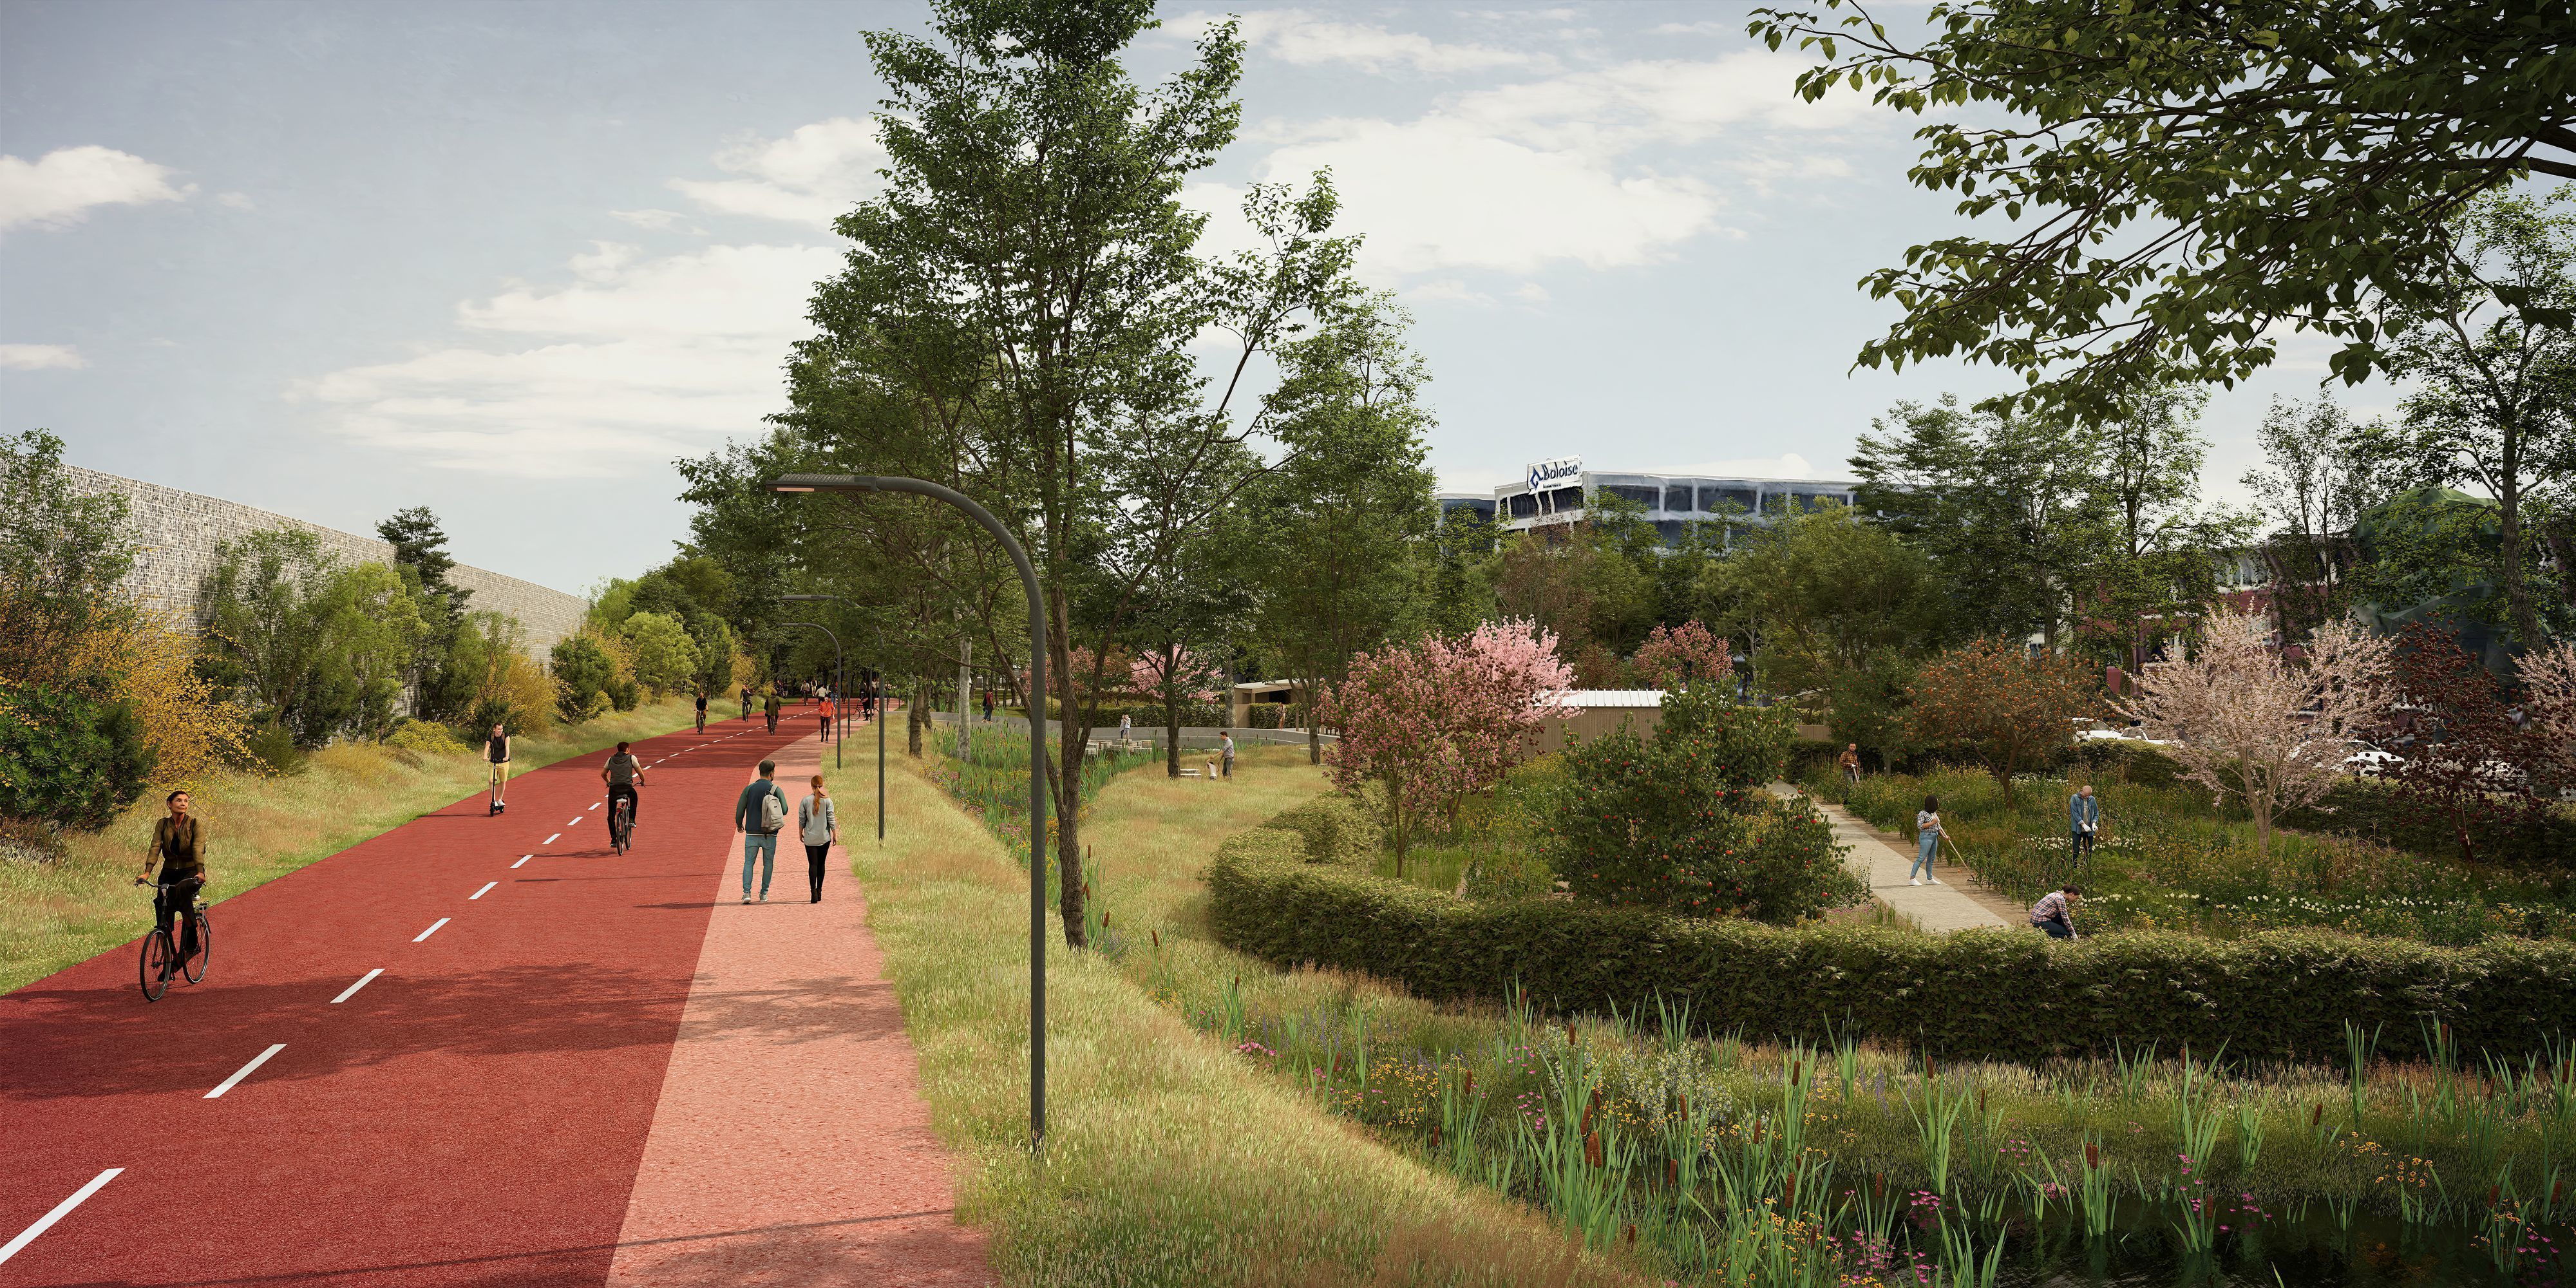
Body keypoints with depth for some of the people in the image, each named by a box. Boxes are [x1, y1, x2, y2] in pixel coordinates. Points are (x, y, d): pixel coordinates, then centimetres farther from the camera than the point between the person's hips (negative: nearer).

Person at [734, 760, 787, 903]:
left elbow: (739, 809, -1)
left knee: (748, 863, 7)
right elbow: (784, 810, -12)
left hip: (752, 834, 1)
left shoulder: (749, 789, 0)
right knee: (768, 864, 13)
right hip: (770, 834, -1)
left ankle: (747, 892, -8)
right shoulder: (776, 790, -5)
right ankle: (764, 894, 14)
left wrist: (739, 824, 18)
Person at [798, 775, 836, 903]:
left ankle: (814, 892, -15)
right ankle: (819, 892, 18)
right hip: (824, 838, 1)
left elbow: (801, 820, 1)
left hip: (810, 838, -1)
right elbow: (831, 819, -5)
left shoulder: (805, 801, -4)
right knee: (821, 864, 13)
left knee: (812, 865, 0)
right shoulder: (827, 800, -6)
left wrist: (800, 834, 15)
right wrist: (835, 834, 5)